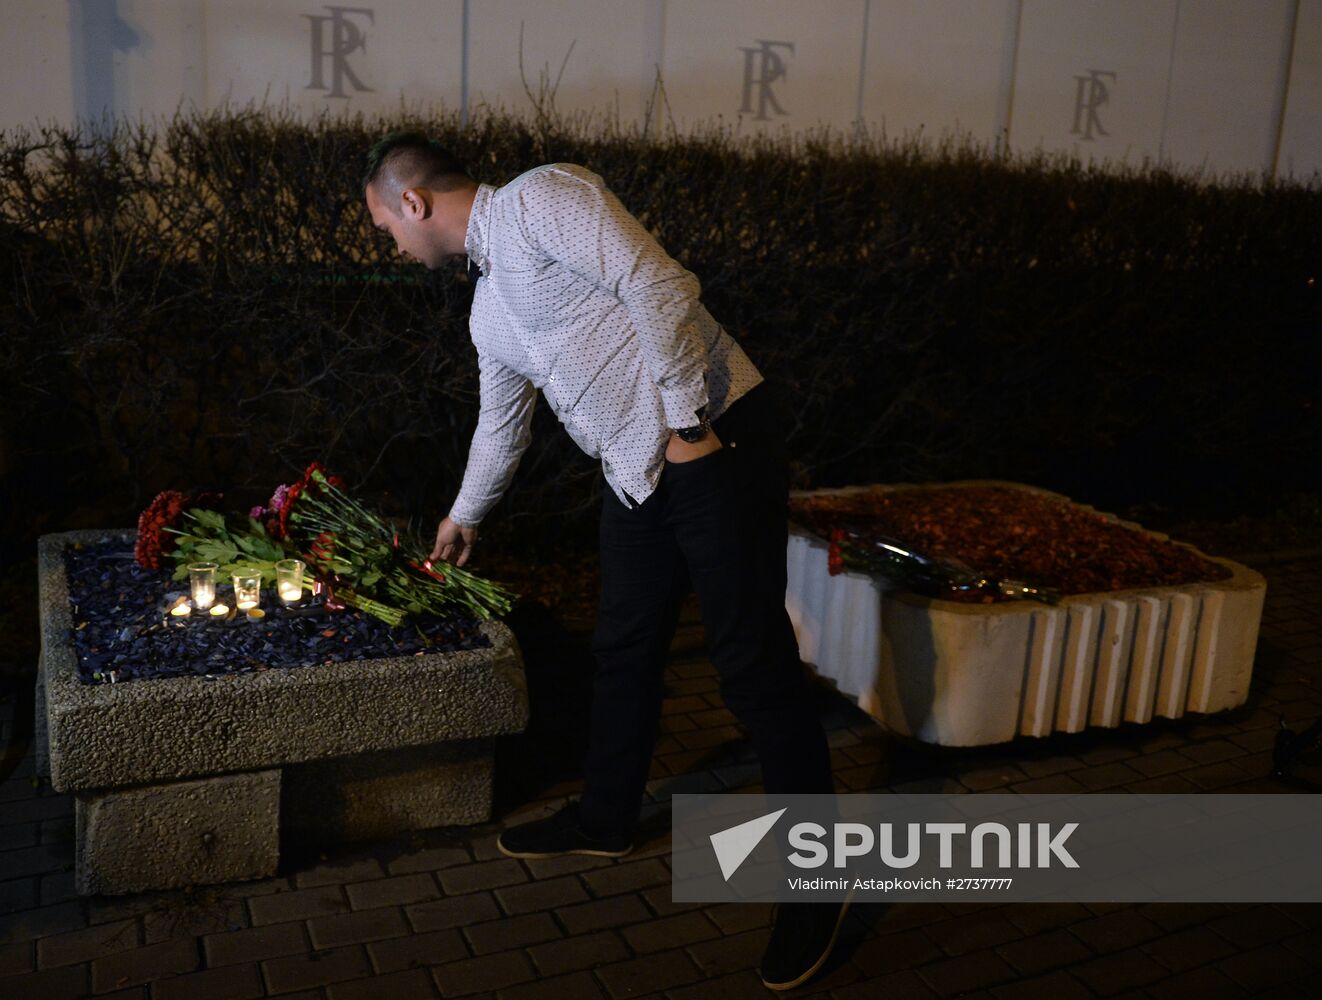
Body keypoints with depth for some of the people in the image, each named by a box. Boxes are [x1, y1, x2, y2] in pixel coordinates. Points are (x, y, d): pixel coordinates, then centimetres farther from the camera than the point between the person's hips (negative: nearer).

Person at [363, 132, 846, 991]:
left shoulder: (541, 198, -9)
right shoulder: (489, 306, 18)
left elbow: (661, 287, -19)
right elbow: (501, 425, 31)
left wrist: (687, 421, -19)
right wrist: (464, 517, 43)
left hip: (717, 441, -9)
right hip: (636, 469, 9)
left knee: (752, 656, -5)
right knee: (625, 646, 16)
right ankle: (607, 819, 36)